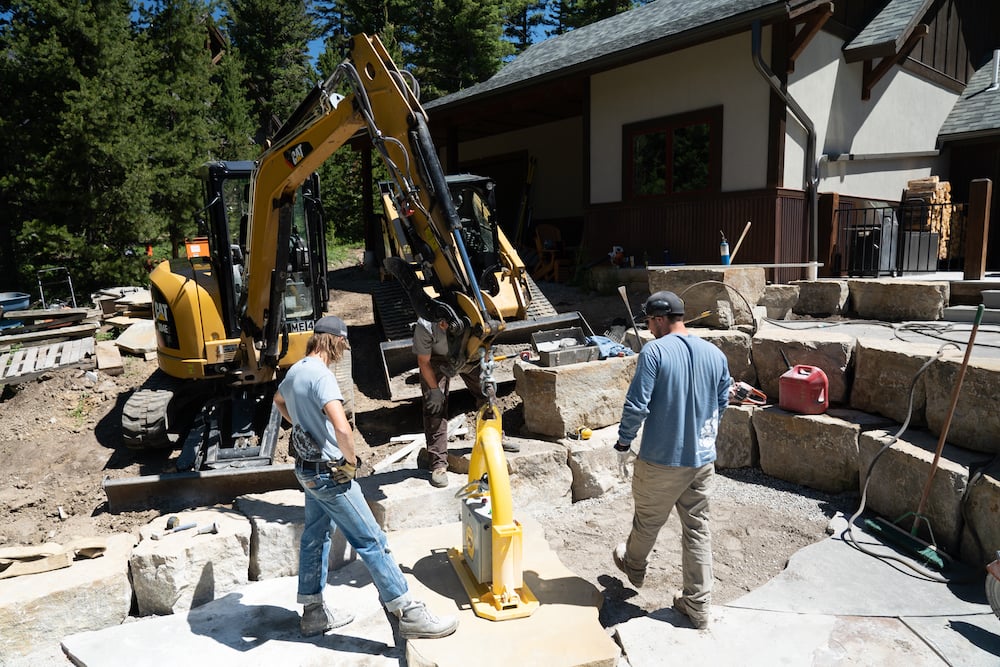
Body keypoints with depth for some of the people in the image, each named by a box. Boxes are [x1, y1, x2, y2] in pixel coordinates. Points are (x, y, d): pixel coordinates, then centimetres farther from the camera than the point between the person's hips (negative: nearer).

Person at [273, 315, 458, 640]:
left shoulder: (294, 371, 6)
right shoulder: (321, 375, -24)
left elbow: (278, 401, 30)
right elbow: (342, 428, -36)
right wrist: (351, 459, -19)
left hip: (307, 470, 10)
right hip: (330, 473, -10)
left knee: (315, 537, 19)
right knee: (371, 541, -4)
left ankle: (313, 612, 32)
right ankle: (409, 614, 3)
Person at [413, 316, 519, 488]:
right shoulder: (425, 327, -40)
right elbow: (424, 362, -22)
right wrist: (434, 390, -17)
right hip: (436, 357, -3)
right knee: (435, 406, -11)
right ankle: (438, 463, -5)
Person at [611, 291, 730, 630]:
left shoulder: (654, 351, -16)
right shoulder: (715, 354, 1)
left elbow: (636, 405, -19)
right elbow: (721, 405, 11)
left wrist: (623, 444, -5)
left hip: (661, 459, -4)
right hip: (702, 459, 5)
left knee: (647, 521, 19)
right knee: (698, 530, 14)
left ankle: (634, 566, 46)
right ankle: (697, 605, 22)